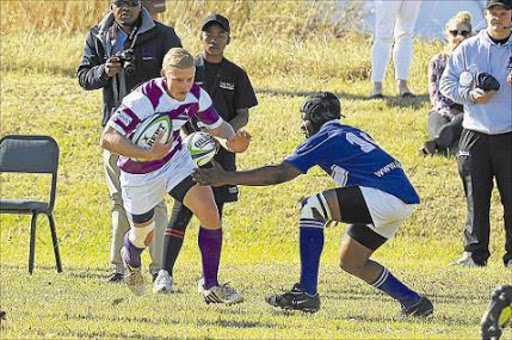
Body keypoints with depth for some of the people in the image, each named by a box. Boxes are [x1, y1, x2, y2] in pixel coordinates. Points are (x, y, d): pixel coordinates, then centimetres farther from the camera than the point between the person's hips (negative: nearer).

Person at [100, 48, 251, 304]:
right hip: (140, 174, -4)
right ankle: (131, 261, 55)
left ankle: (211, 287, -8)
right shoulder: (144, 99, -34)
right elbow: (107, 139, -37)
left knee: (209, 212, -18)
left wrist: (231, 141, -23)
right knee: (144, 237, 14)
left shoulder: (196, 95, -16)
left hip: (176, 158, 4)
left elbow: (218, 127, 1)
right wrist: (149, 155, -48)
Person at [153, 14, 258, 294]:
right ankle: (165, 273, -16)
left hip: (222, 151, 2)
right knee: (182, 212, -13)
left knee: (214, 214, 5)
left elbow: (243, 116, 7)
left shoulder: (235, 75, 8)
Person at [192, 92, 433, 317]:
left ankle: (306, 293, -15)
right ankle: (413, 302, 19)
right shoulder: (352, 133, 25)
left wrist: (226, 178, -5)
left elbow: (279, 173, -6)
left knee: (311, 209, -12)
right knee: (350, 262, 20)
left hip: (384, 195, -9)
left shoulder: (325, 138, -1)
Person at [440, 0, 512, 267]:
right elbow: (447, 83, 10)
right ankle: (474, 253, 9)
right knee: (476, 198, 3)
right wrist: (470, 96, -7)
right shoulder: (468, 49, 6)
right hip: (475, 135, 1)